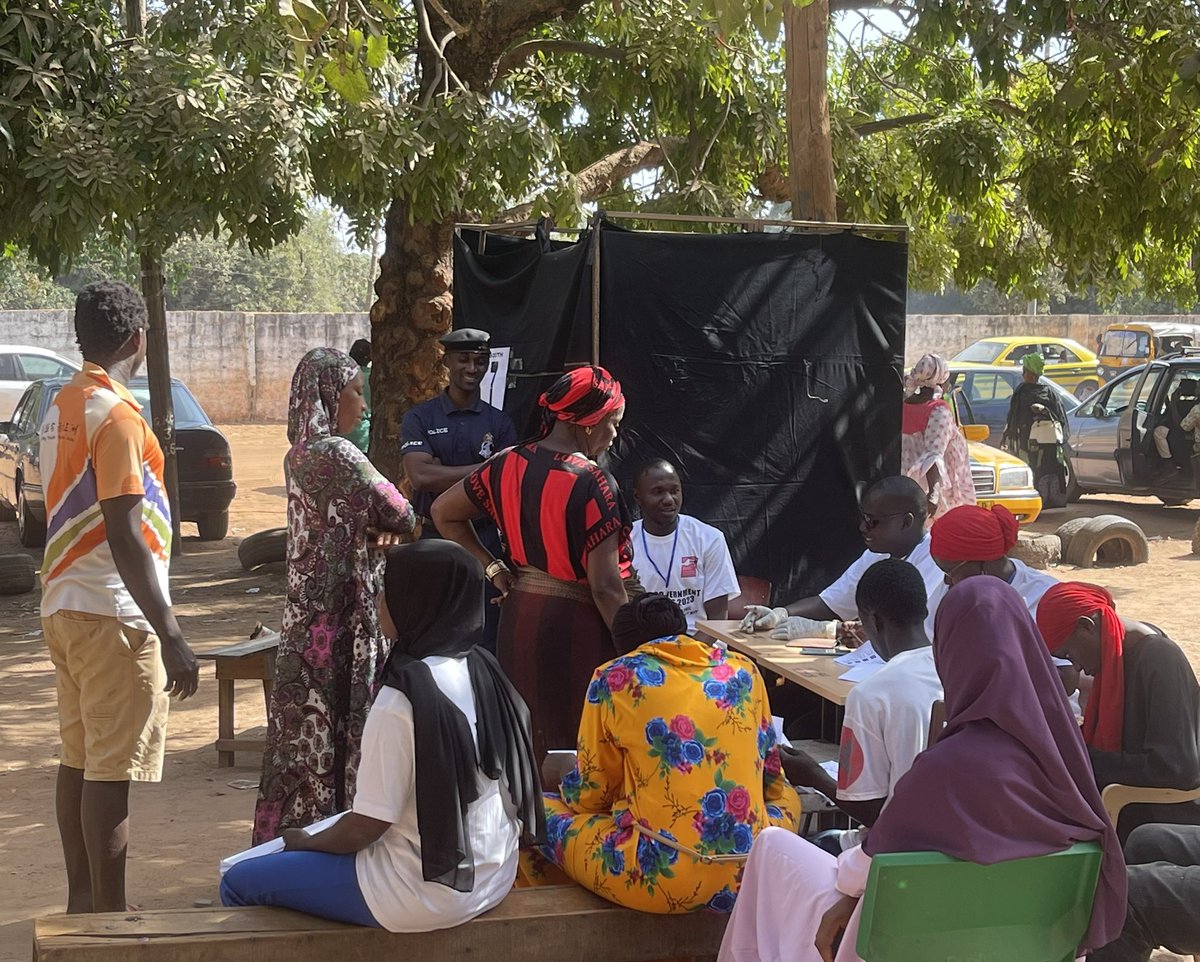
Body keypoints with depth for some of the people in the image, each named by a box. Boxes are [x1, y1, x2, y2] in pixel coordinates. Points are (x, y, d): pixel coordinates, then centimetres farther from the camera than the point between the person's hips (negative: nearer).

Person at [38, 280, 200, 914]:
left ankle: (82, 900, 22)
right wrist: (170, 636, -21)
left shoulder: (61, 407, 11)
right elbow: (124, 536, -21)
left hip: (64, 609, 9)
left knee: (78, 761, 14)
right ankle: (108, 916, 0)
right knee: (113, 771, -4)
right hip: (112, 617, -9)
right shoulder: (116, 415, -16)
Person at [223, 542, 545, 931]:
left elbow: (366, 826, -20)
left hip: (427, 892, -8)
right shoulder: (483, 671, -1)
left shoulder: (402, 700, -24)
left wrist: (306, 842, 2)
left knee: (239, 882, 3)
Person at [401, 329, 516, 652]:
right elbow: (420, 476, -13)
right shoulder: (419, 419, 1)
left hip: (484, 540, 1)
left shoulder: (499, 423, 7)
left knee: (486, 642, 2)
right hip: (433, 538, -1)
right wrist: (485, 469, -13)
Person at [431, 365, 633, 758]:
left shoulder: (508, 464, 1)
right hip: (578, 623, -7)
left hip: (520, 615, 7)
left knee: (528, 746, 18)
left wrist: (493, 569, 10)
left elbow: (443, 512, 13)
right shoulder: (593, 483, -18)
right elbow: (605, 586, -19)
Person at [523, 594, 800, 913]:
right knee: (788, 798, 35)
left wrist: (568, 791, 32)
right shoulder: (743, 669, 11)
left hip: (661, 879, -3)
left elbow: (591, 796, 9)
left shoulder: (614, 679, 2)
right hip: (751, 875, 4)